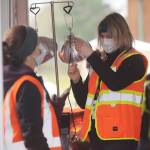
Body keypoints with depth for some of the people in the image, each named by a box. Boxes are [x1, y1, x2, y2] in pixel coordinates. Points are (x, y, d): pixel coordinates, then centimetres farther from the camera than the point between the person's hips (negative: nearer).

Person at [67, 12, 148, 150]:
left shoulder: (135, 60, -1)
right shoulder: (99, 61, 19)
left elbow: (115, 83, -21)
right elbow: (84, 102, 19)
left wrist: (91, 56, -17)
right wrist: (76, 80, -1)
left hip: (120, 136, -7)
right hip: (97, 135, 7)